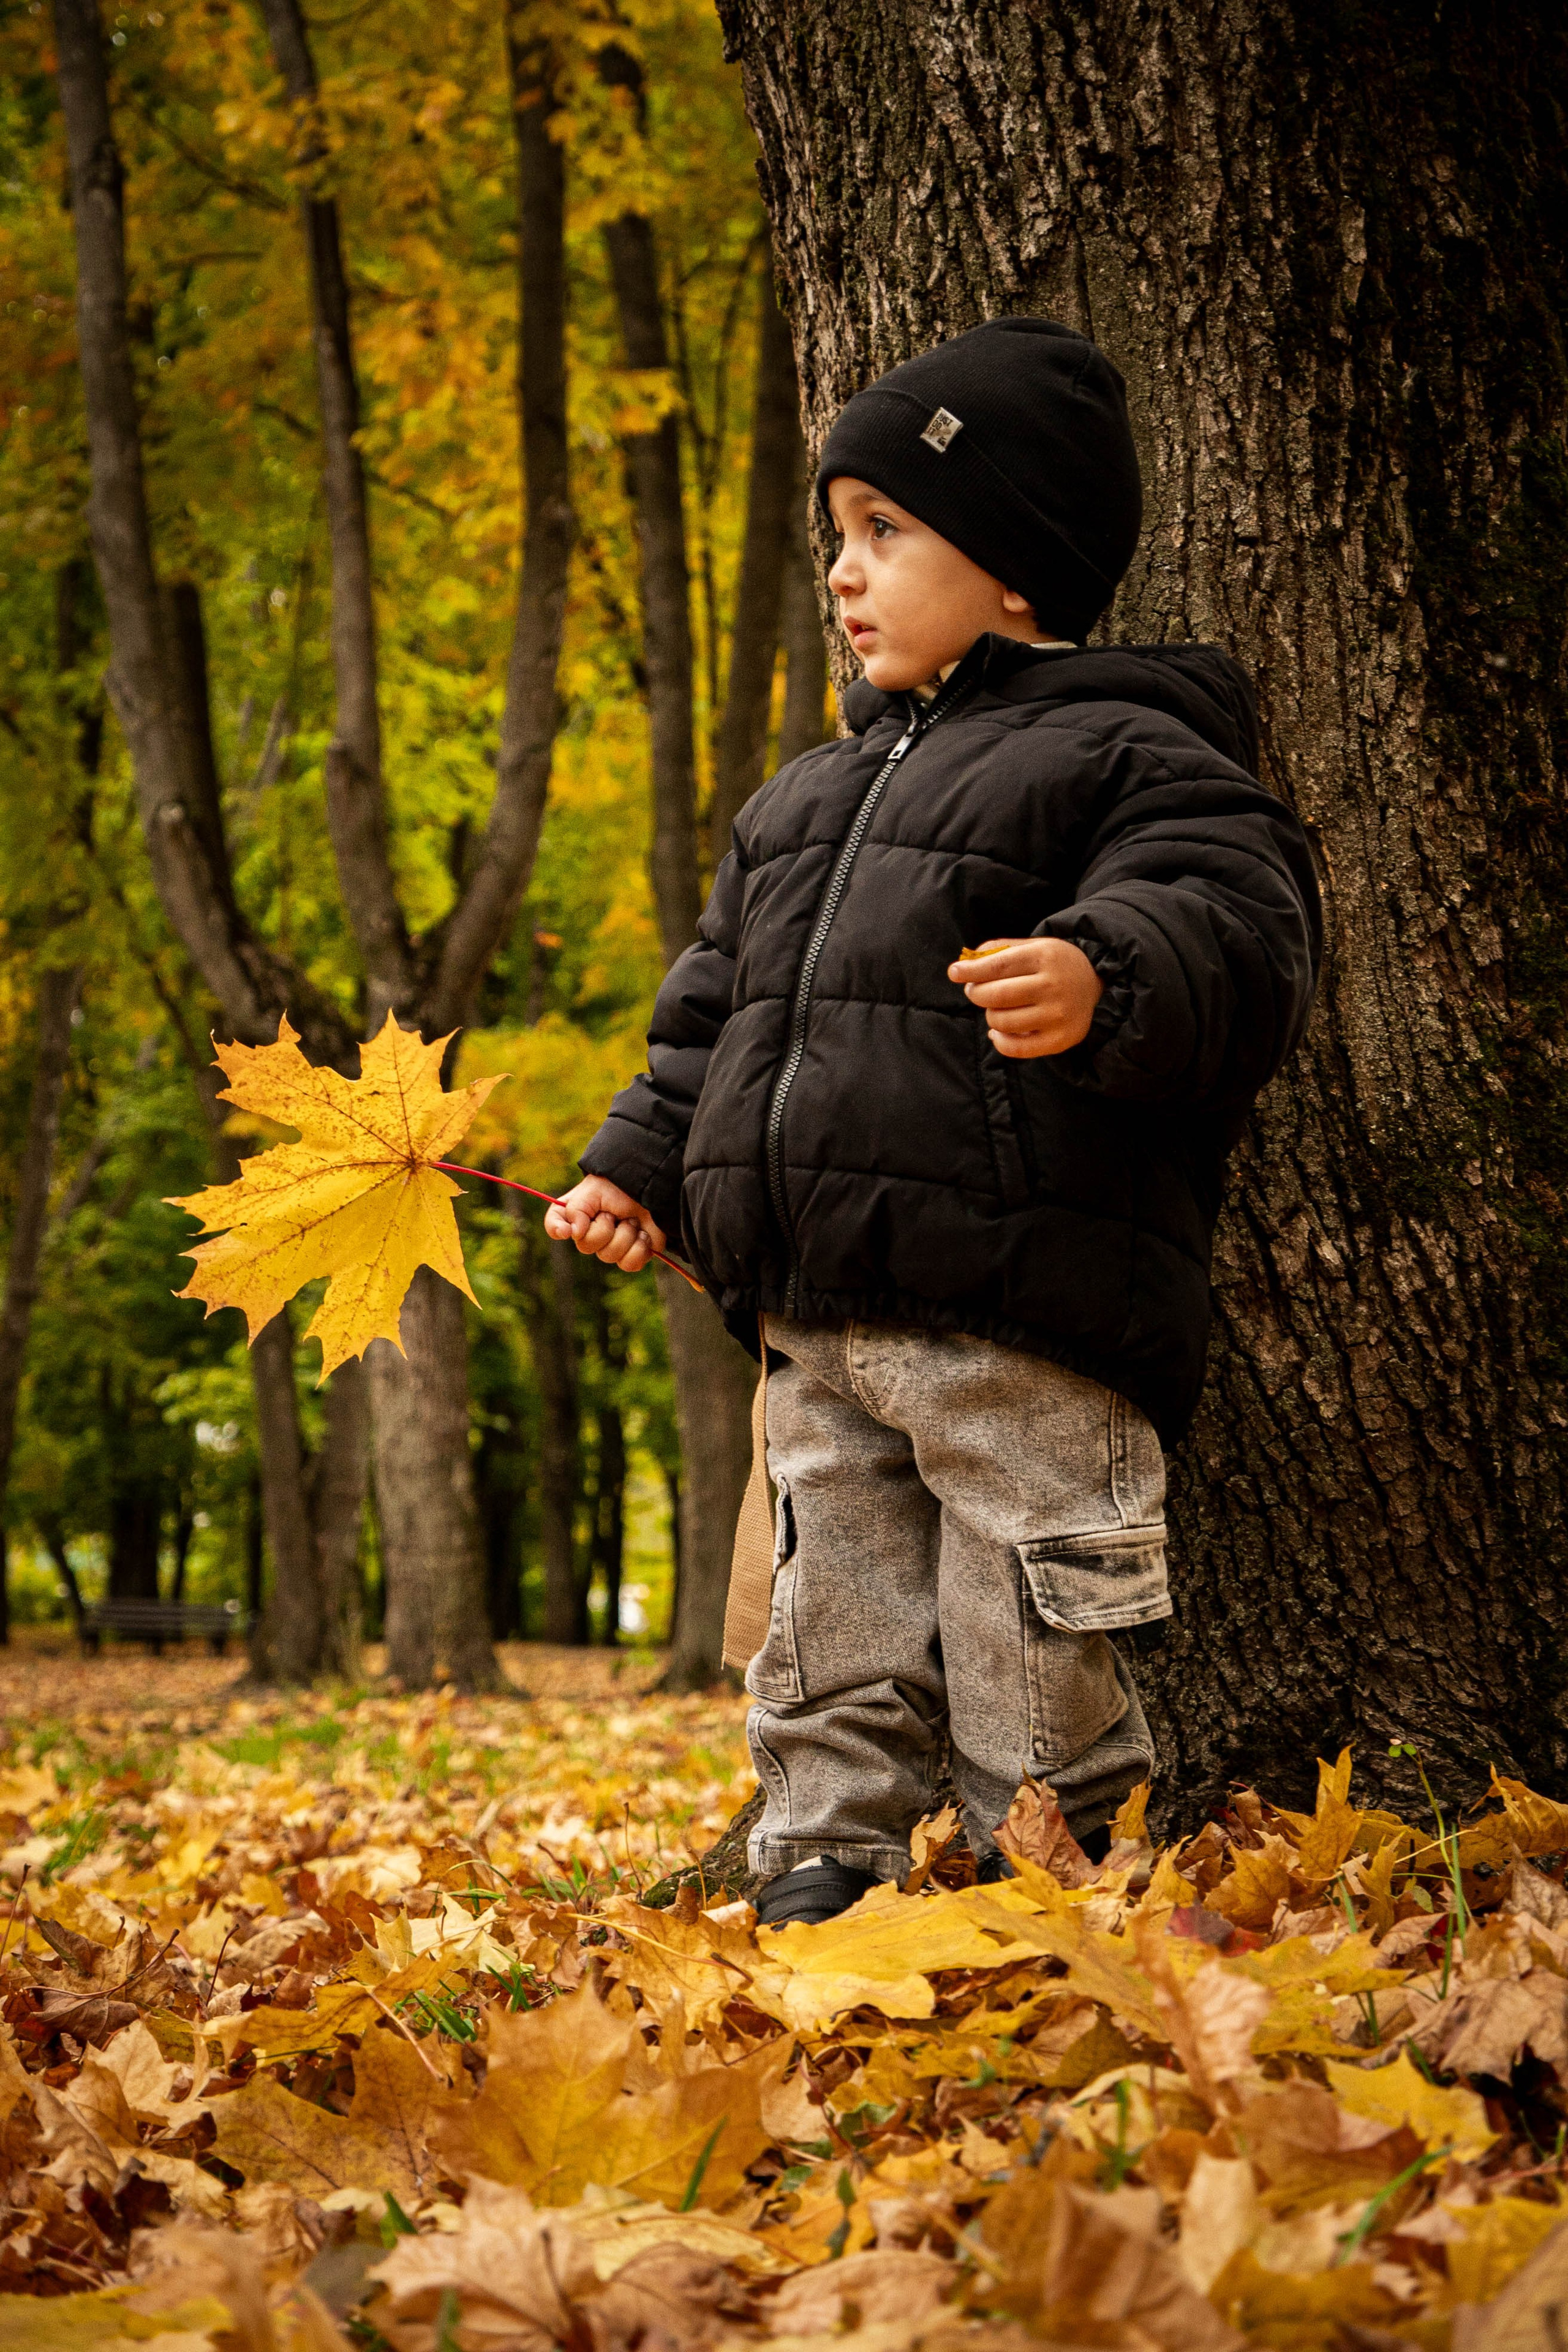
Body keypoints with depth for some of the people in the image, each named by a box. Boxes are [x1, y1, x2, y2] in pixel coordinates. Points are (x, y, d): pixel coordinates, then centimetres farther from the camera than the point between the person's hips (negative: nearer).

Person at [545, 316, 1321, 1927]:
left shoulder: (1126, 753, -3)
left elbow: (1233, 926, -19)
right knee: (832, 1651, 12)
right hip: (816, 1326, 8)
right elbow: (717, 1000, 29)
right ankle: (819, 1887, 19)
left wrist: (1111, 980, -39)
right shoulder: (809, 796, 22)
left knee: (1032, 1671, -3)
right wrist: (642, 1164, 20)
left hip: (1019, 1323, -7)